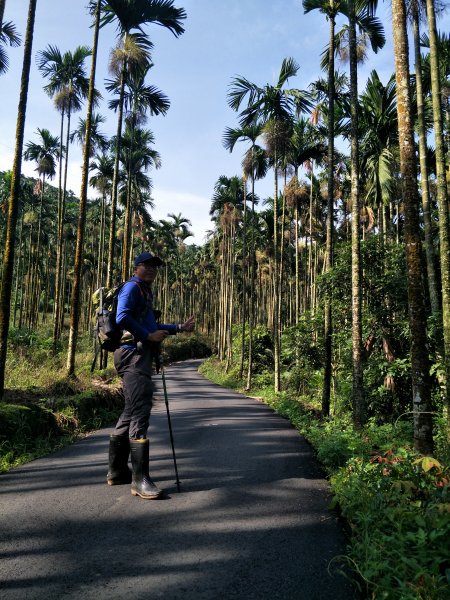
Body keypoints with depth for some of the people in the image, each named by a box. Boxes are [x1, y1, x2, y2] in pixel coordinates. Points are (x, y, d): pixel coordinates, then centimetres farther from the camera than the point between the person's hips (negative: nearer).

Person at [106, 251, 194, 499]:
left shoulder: (146, 292, 25)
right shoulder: (132, 287, -5)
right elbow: (123, 318, -21)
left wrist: (179, 328, 26)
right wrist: (149, 335, -17)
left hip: (141, 356, 11)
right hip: (133, 354, -11)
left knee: (131, 412, 14)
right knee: (140, 412, -14)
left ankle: (117, 471, 25)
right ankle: (140, 479, -12)